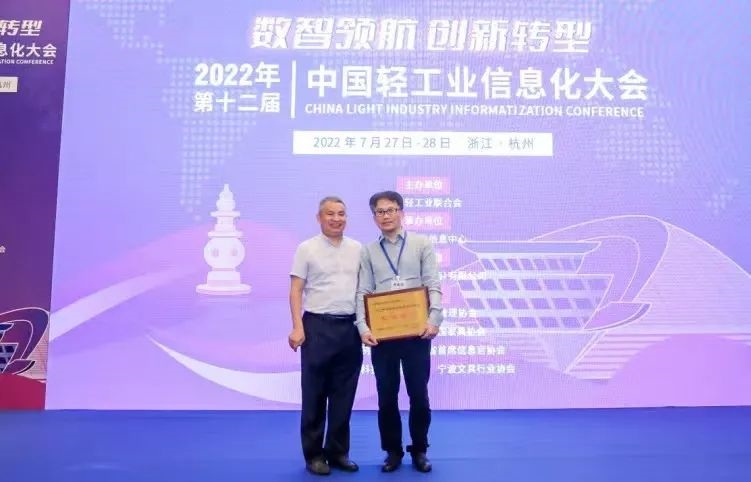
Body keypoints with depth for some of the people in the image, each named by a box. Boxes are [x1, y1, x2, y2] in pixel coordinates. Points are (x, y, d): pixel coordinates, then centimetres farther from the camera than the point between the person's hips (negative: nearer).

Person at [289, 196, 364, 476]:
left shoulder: (357, 249, 9)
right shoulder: (307, 249, -2)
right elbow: (296, 291, -4)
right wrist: (297, 327, -12)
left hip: (350, 328, 4)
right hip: (318, 327, -4)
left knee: (344, 394, 11)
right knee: (315, 394, 4)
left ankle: (338, 452, 24)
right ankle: (314, 454, 17)